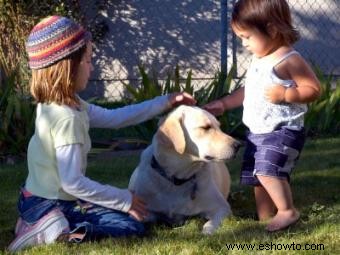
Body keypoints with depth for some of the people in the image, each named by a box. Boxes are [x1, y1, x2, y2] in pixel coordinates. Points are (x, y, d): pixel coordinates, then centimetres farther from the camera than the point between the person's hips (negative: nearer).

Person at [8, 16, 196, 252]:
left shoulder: (62, 105, 4)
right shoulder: (66, 117, -25)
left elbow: (113, 118, 13)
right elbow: (72, 182, -29)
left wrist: (166, 102, 13)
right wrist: (125, 200, -20)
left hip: (43, 197, 9)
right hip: (51, 205, -9)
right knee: (133, 227, -10)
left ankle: (43, 223, 11)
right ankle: (56, 231, -14)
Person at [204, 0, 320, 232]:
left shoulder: (289, 60, -15)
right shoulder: (259, 59, 11)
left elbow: (314, 89, -16)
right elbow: (249, 91, 23)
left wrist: (284, 94, -26)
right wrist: (223, 104, 17)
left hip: (283, 131, -9)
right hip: (257, 132, 9)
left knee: (267, 170, -26)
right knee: (258, 176, 12)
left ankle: (288, 211, -14)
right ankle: (265, 220, 22)